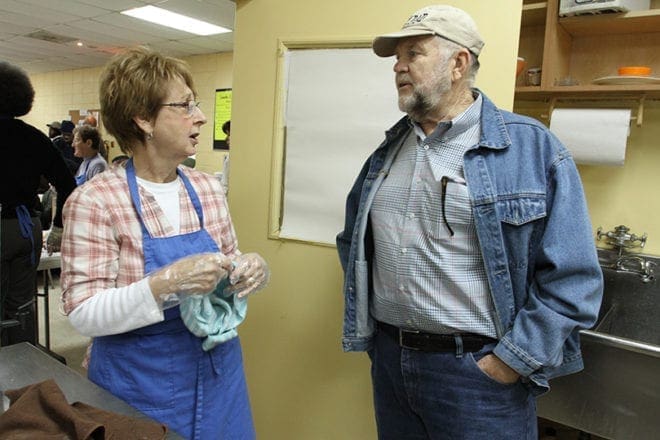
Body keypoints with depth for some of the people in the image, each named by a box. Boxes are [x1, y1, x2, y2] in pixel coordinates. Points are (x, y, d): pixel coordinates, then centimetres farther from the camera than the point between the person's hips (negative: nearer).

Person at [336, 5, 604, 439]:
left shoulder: (532, 148, -10)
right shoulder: (387, 151, 7)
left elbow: (572, 277, -12)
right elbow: (353, 240, 19)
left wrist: (512, 362, -13)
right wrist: (360, 315, 11)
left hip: (479, 371, -5)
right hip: (389, 358, 5)